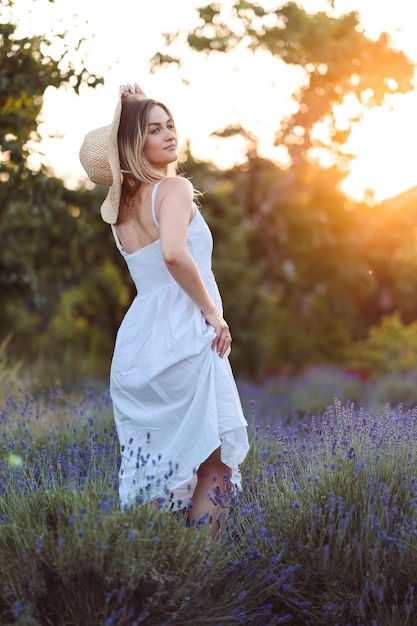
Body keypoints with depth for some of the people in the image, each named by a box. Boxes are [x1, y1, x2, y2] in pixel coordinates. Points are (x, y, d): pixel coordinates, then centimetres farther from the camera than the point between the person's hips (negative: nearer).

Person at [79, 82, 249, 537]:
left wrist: (129, 109, 22)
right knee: (215, 464, 2)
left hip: (135, 343, 8)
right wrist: (212, 311, -16)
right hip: (183, 337, -8)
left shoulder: (119, 202, 14)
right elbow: (173, 253, -28)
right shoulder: (175, 188, -9)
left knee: (152, 465, 15)